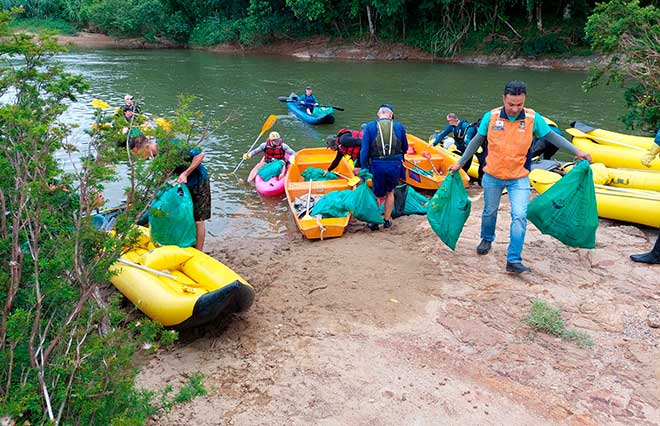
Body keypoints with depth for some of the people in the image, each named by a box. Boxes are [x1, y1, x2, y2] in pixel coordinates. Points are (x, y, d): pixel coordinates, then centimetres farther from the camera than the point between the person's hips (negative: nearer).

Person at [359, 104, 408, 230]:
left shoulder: (369, 126, 0)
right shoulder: (399, 126, 4)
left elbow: (364, 150, -6)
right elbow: (405, 148, 13)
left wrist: (364, 169, -2)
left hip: (377, 165, -1)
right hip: (395, 165, 1)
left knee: (377, 195, 17)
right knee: (390, 192, 21)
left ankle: (374, 221, 17)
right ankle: (387, 220, 28)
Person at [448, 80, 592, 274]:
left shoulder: (533, 118, -10)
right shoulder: (491, 117, -8)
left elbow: (552, 136, 3)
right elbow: (477, 141, 4)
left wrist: (577, 151, -1)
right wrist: (460, 163, 7)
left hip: (519, 178, -1)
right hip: (493, 176, 1)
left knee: (519, 216, -12)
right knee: (490, 211, 18)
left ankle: (514, 260, -6)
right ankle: (487, 239, 47)